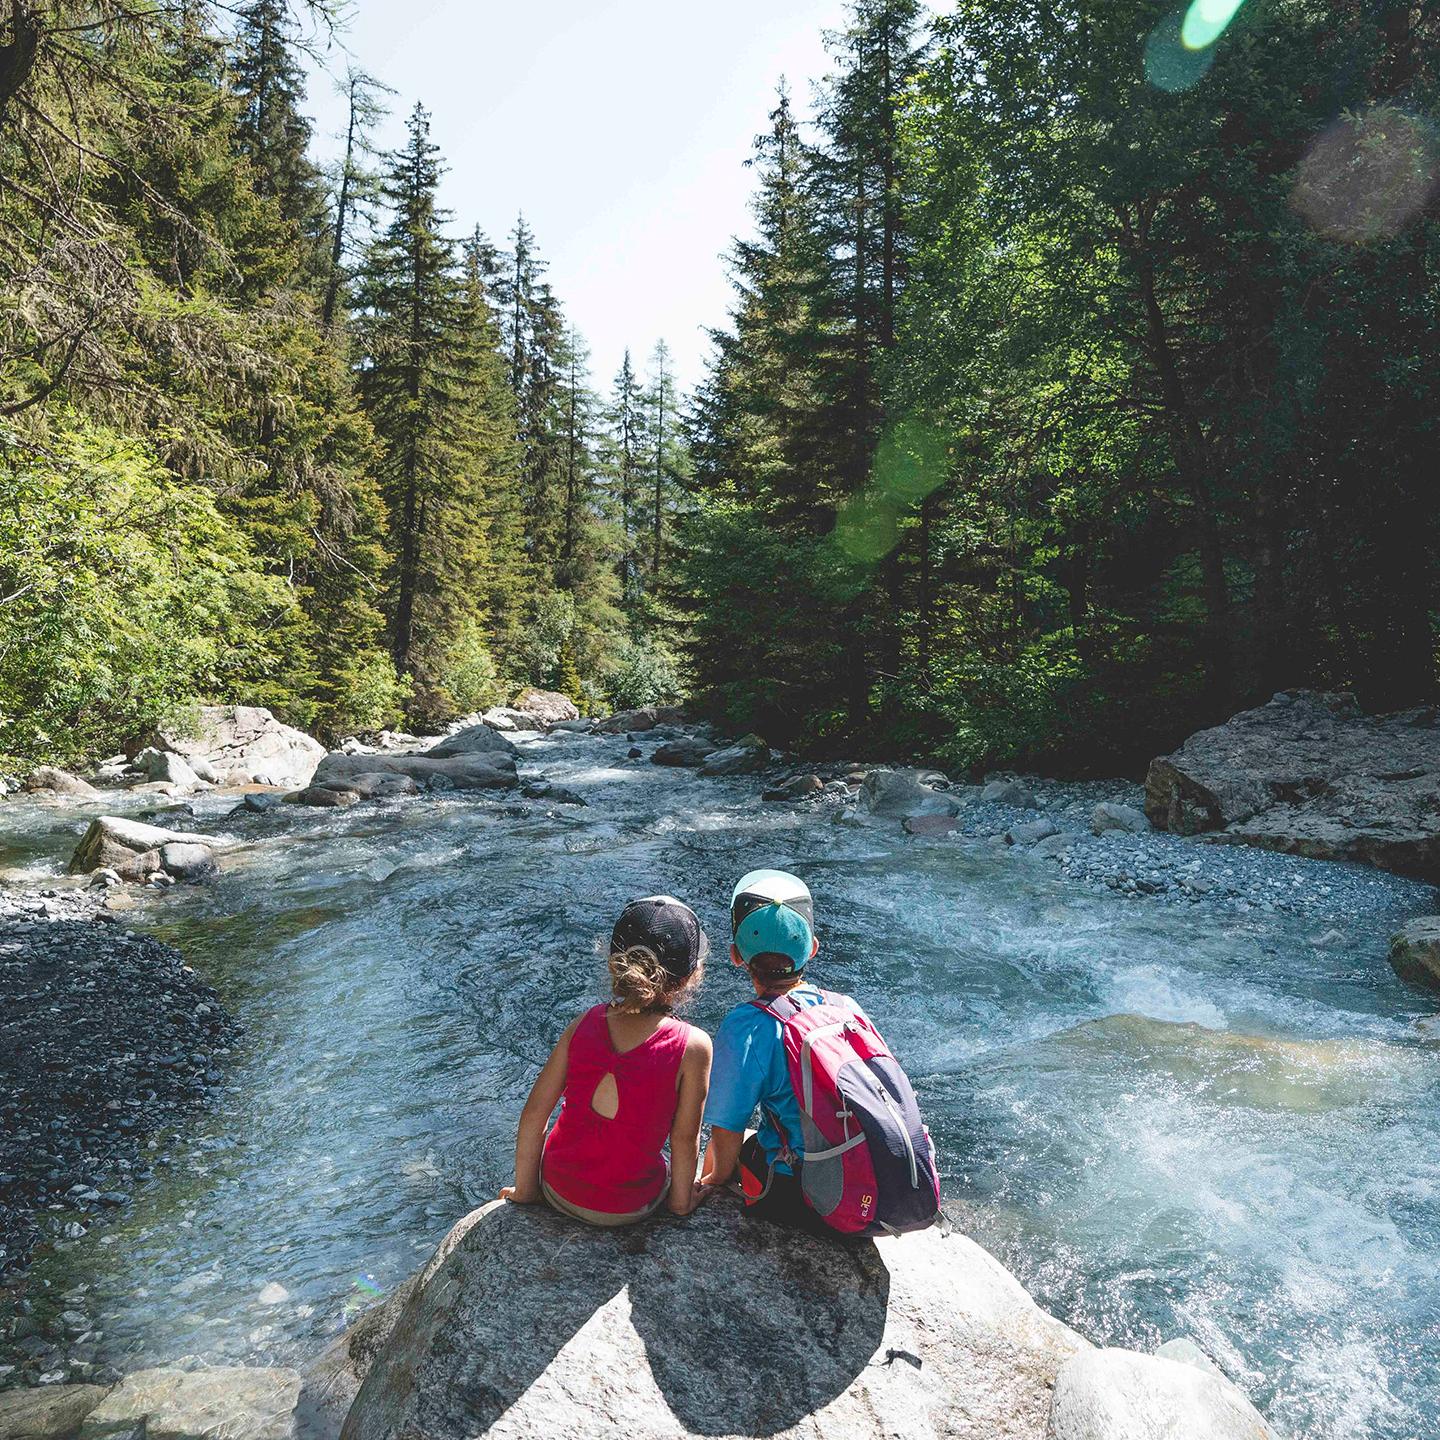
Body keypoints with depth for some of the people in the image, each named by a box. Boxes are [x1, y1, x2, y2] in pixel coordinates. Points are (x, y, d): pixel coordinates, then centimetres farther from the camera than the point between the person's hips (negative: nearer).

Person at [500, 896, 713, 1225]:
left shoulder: (584, 1025, -12)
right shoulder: (692, 1046, -21)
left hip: (557, 1188, 3)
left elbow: (534, 1113, -7)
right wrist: (680, 1200, 5)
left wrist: (525, 1190, 6)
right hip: (628, 1207, -2)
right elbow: (685, 1137, -13)